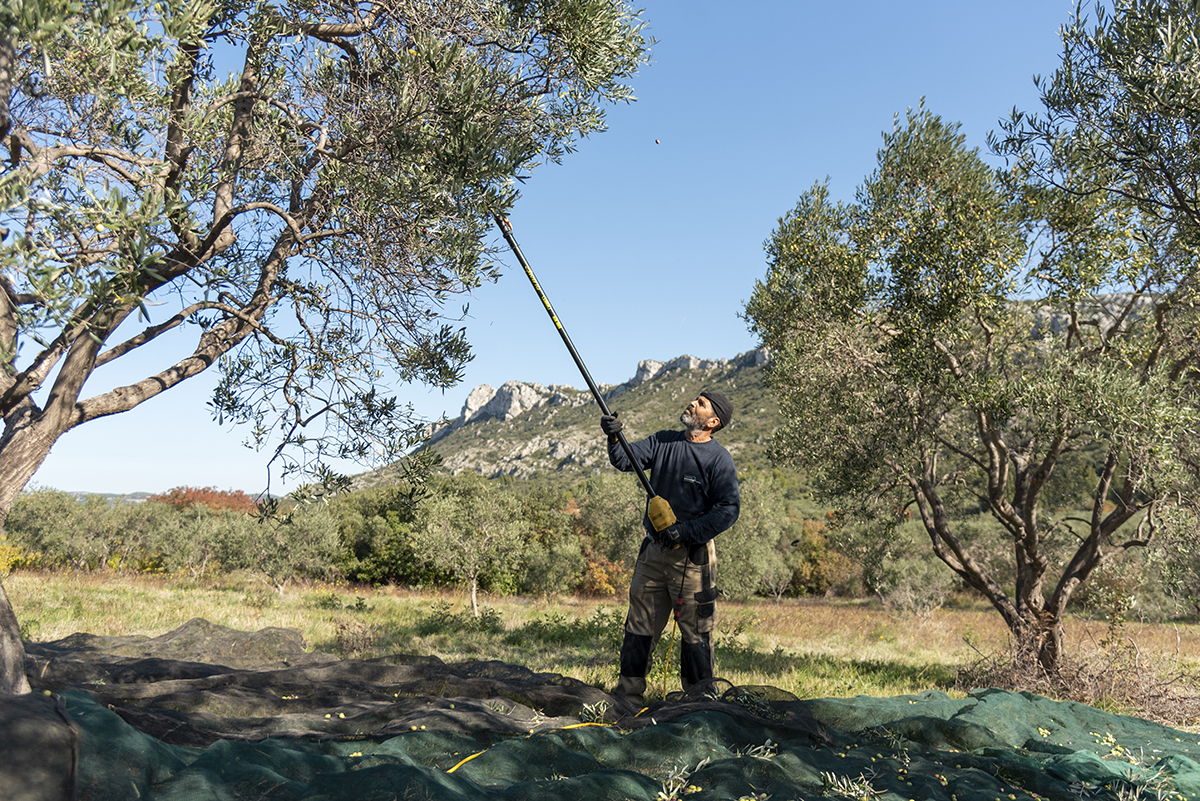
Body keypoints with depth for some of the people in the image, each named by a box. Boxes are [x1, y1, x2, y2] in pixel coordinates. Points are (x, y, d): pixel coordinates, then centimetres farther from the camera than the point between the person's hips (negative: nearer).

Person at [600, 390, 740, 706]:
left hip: (692, 557, -5)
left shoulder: (719, 459, -9)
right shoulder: (663, 442, 7)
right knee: (639, 626, 11)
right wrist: (614, 438, -22)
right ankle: (628, 694, 22)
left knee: (695, 631, 3)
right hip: (653, 550, 5)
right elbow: (625, 460, -1)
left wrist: (685, 531, -19)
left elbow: (728, 510, -13)